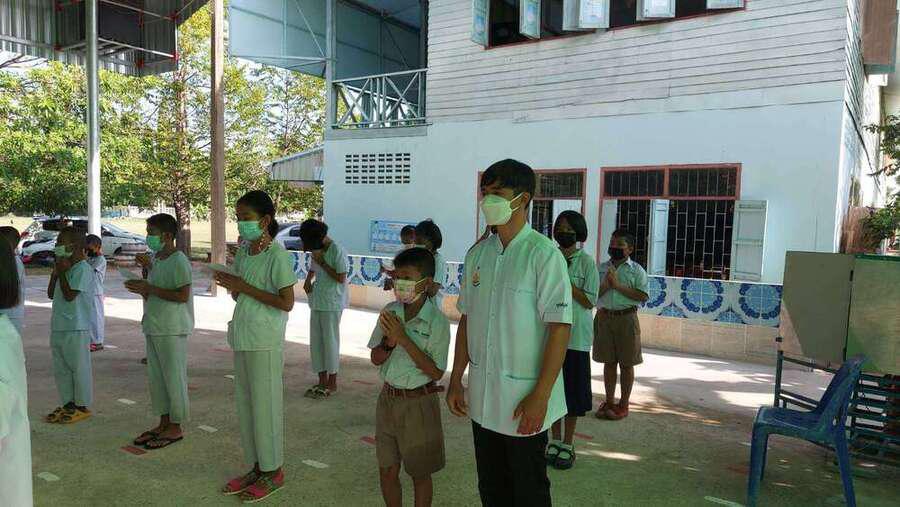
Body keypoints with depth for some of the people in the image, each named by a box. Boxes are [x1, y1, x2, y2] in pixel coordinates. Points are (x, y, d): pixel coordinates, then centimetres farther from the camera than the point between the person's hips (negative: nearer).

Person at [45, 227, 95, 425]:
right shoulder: (65, 267, 14)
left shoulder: (82, 269, -13)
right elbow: (51, 294, 16)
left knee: (79, 367, 1)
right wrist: (56, 272, 6)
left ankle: (82, 406, 11)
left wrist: (62, 272, -12)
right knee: (60, 369, 15)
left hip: (76, 328, -9)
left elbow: (69, 295, -19)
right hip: (58, 327, 9)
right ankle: (67, 403, 26)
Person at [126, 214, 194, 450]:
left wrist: (149, 288, -18)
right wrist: (145, 269, 6)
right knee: (156, 377, 15)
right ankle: (163, 424, 26)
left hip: (172, 330, -9)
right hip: (153, 327, 9)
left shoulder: (179, 261, -14)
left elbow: (182, 295, -20)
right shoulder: (155, 259, 13)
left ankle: (175, 428, 10)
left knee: (174, 377, 0)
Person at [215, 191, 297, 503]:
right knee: (245, 404, 14)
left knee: (265, 405, 2)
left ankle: (273, 472, 18)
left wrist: (244, 287, -18)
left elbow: (286, 303, -17)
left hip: (265, 342, -8)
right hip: (242, 337, 8)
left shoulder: (277, 254, -14)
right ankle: (256, 467, 28)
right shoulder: (243, 251, 9)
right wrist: (229, 284, -6)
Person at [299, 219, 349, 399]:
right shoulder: (317, 250, 9)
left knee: (330, 341, 0)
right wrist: (308, 280, 5)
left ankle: (332, 383, 13)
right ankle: (322, 381, 21)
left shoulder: (337, 251, -14)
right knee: (316, 341, 10)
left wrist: (322, 262, -15)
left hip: (332, 303, -8)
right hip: (317, 301, 8)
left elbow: (341, 278, -17)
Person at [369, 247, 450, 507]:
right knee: (387, 471, 16)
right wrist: (388, 341, -19)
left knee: (419, 473, 13)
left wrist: (404, 339, -25)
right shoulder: (390, 312, -3)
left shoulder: (437, 321, -16)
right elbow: (376, 359, 3)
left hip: (419, 402, -4)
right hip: (388, 398, 5)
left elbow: (436, 372, -18)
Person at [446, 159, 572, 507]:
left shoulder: (543, 254, -14)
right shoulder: (478, 253, 4)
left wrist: (540, 396, -18)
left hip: (523, 400, -5)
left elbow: (560, 328, -16)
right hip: (481, 399, 5)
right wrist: (456, 380, 10)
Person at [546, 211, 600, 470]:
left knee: (573, 389, 5)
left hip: (576, 337, -3)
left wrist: (564, 280, -15)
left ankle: (567, 444, 20)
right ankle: (555, 440, 26)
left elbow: (590, 301, -10)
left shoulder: (586, 262, -5)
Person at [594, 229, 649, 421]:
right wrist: (606, 285, -12)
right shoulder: (602, 268, 9)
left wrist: (618, 285, -15)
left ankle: (623, 404, 17)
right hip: (604, 318, 3)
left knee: (626, 363, 5)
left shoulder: (636, 270, -1)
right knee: (609, 362, 10)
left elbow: (642, 296, -11)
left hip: (626, 319, -3)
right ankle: (609, 402, 21)